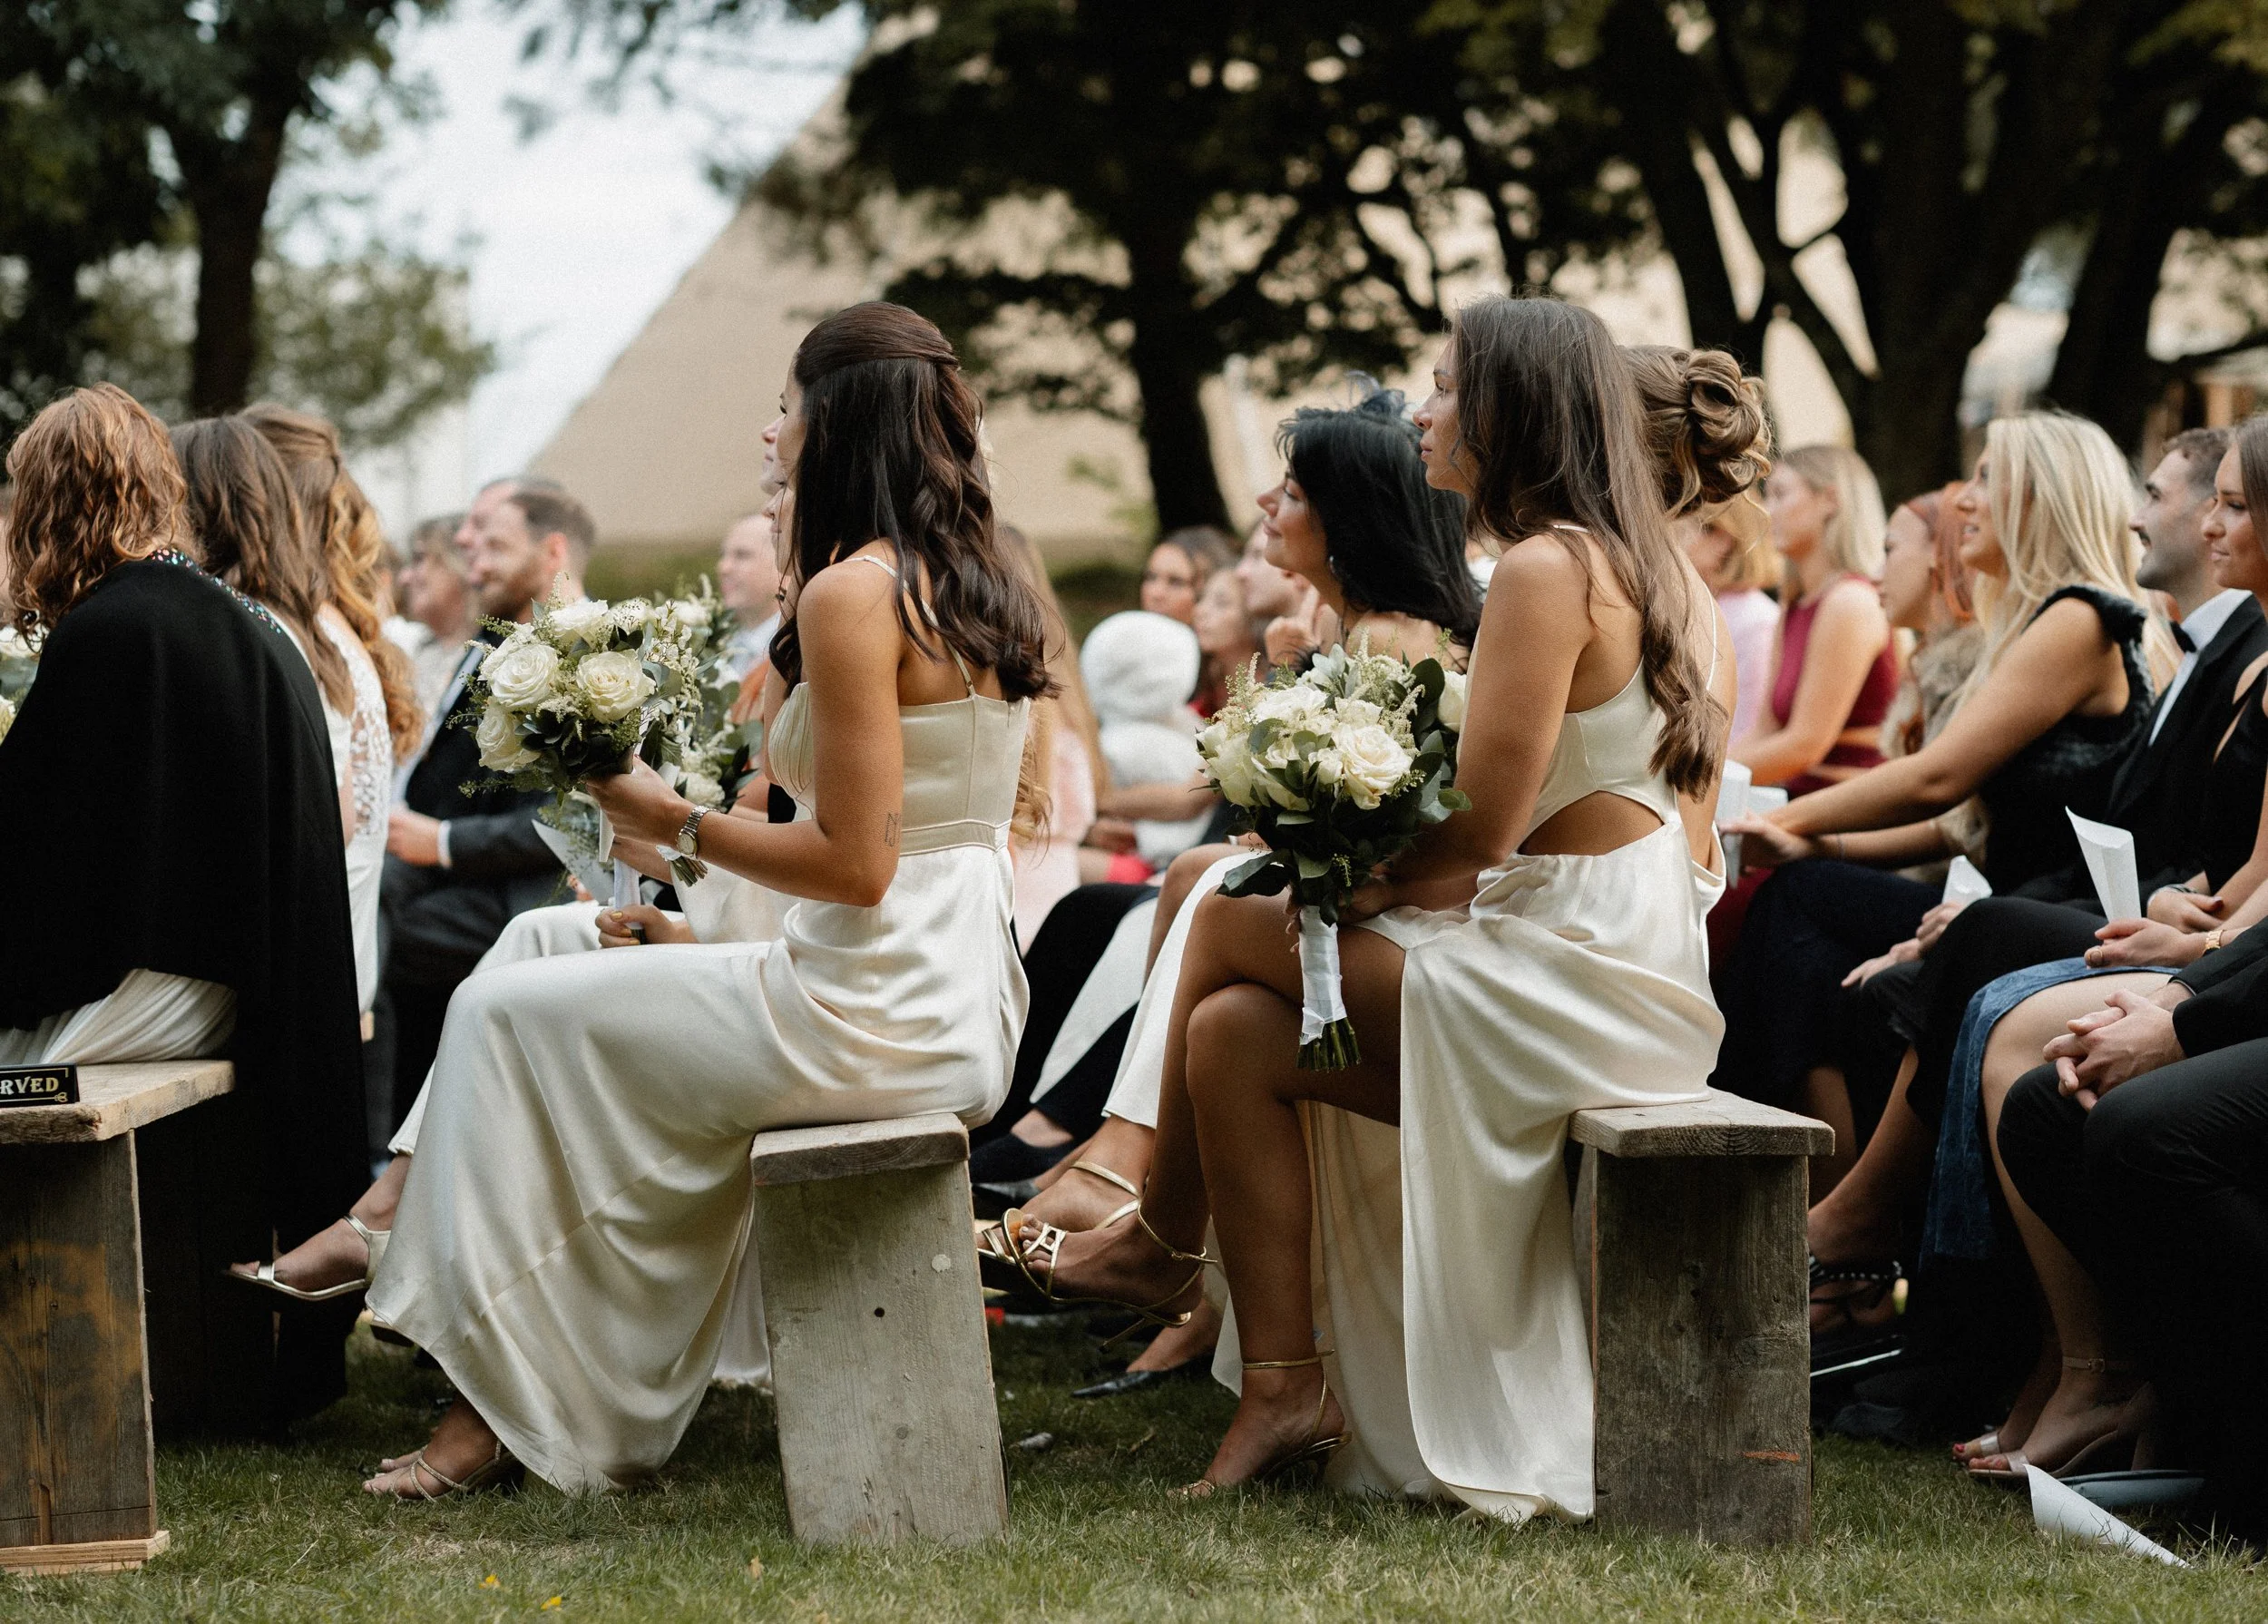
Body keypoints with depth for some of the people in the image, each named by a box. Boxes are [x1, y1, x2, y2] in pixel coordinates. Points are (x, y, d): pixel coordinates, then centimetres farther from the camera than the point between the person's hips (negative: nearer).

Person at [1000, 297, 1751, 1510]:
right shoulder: (1659, 569, 15)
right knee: (1234, 1028, 5)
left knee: (1234, 924, -3)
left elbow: (1475, 839, -18)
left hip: (1582, 974, -9)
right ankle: (1285, 1393, 5)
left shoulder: (1546, 568, -15)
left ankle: (1162, 1239, 14)